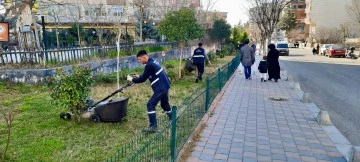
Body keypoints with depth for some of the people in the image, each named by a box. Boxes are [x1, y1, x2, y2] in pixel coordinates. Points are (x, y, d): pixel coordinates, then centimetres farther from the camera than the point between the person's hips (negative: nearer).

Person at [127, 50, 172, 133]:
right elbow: (147, 76, 24)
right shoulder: (152, 62, 12)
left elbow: (143, 79, -14)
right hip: (165, 86, 10)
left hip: (161, 88, -10)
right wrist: (139, 76, 14)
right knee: (165, 104, 24)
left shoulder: (149, 65, -19)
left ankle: (153, 126, -5)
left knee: (150, 105, -7)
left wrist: (132, 79, -1)